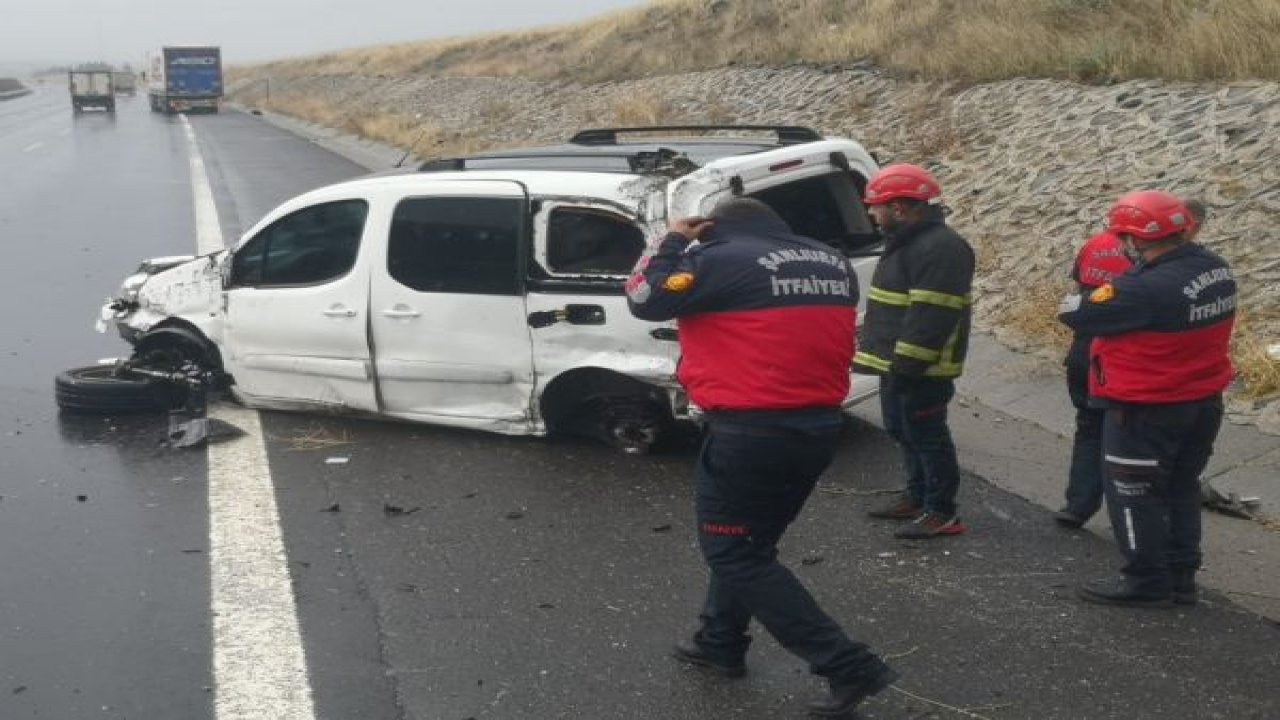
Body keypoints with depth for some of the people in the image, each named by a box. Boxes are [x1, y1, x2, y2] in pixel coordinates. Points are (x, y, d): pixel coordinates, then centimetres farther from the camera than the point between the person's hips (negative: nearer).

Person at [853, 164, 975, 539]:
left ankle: (942, 514, 5)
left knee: (927, 437, -3)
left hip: (922, 370, -10)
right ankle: (916, 497, 31)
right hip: (898, 363, 11)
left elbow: (931, 316, -25)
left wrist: (906, 365, -26)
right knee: (904, 433, 19)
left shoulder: (940, 248, -19)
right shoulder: (907, 242, 15)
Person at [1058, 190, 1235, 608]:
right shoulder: (1217, 270, -2)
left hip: (1147, 412, -8)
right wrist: (1119, 290, -1)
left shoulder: (1146, 290, -29)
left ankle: (1147, 582, 14)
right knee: (1181, 489, 20)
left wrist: (1104, 292, -4)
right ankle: (1180, 577, 28)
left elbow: (1075, 313, -22)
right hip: (1205, 401, 8)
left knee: (1134, 494, 7)